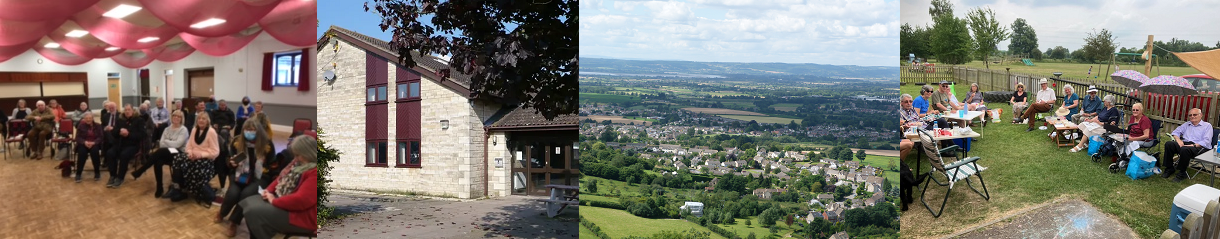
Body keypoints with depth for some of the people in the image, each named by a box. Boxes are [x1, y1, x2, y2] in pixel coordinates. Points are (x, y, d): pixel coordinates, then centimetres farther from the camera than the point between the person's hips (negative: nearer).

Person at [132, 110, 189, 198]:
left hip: (178, 154, -5)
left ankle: (138, 172, -27)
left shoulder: (183, 130, -2)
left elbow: (177, 144, -14)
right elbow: (161, 144, 4)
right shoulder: (167, 129, 16)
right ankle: (159, 187, -20)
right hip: (165, 154, 5)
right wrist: (170, 143, -14)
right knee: (158, 162, -31)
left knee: (160, 151, -34)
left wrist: (166, 141, -2)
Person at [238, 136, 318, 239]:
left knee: (254, 213, -18)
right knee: (247, 203, 10)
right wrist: (269, 190, 1)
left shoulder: (315, 173, -26)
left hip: (300, 216, -11)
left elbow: (300, 200, -32)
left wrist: (274, 201, -18)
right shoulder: (299, 163, 9)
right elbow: (282, 178, 21)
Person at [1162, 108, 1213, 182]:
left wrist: (1193, 145, -20)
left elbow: (1206, 141, -6)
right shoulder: (1186, 124, 25)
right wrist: (1178, 140, -3)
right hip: (1184, 143, 6)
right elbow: (1176, 132, 20)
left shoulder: (1207, 126, 7)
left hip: (1199, 147, -6)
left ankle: (1182, 173, -25)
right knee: (1169, 145, -23)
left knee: (1185, 149, -38)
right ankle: (1169, 169, -16)